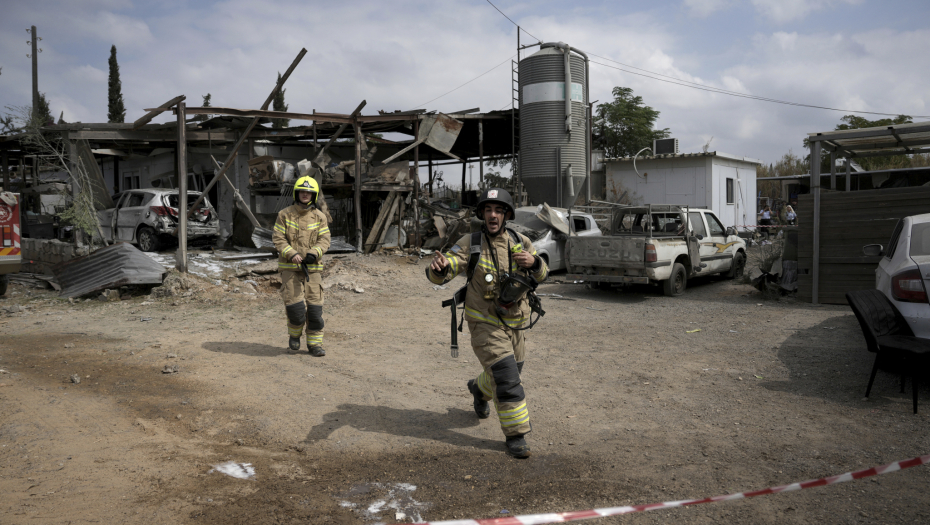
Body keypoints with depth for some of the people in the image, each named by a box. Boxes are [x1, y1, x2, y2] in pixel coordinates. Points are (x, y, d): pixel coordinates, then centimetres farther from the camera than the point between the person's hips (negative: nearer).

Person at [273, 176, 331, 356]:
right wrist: (291, 253, -17)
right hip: (290, 267, -1)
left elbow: (324, 240, 1)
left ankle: (315, 343, 13)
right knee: (295, 306, -9)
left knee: (314, 307, 1)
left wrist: (314, 253, -19)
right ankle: (294, 334, 21)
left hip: (313, 267, 2)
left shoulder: (320, 217, 5)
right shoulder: (284, 215, 2)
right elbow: (278, 238, -1)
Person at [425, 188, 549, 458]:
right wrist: (439, 266, -45)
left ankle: (479, 388, 53)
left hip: (514, 323, 5)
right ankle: (515, 435, 2)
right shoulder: (470, 243, -13)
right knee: (506, 378, -13)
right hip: (485, 323, -5)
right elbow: (440, 275, -19)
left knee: (510, 373, 21)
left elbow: (541, 275, -2)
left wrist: (533, 262, -26)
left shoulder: (520, 242, -1)